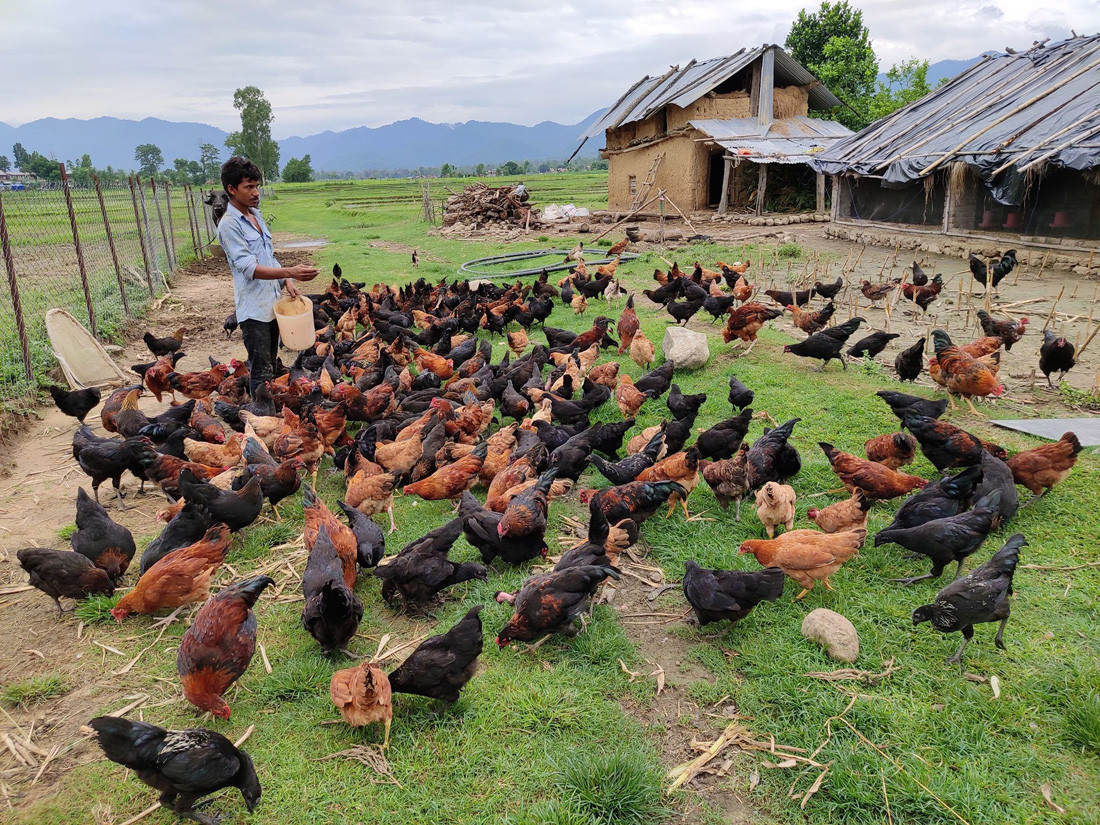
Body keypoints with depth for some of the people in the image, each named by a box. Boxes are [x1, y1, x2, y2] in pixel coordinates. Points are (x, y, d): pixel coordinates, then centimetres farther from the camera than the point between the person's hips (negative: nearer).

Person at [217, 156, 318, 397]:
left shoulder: (256, 214, 12)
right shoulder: (229, 225, -15)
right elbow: (249, 268, -23)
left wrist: (286, 282, 5)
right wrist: (290, 272, -33)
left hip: (272, 302, 9)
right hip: (253, 308, -9)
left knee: (270, 364, 18)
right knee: (262, 372, -5)